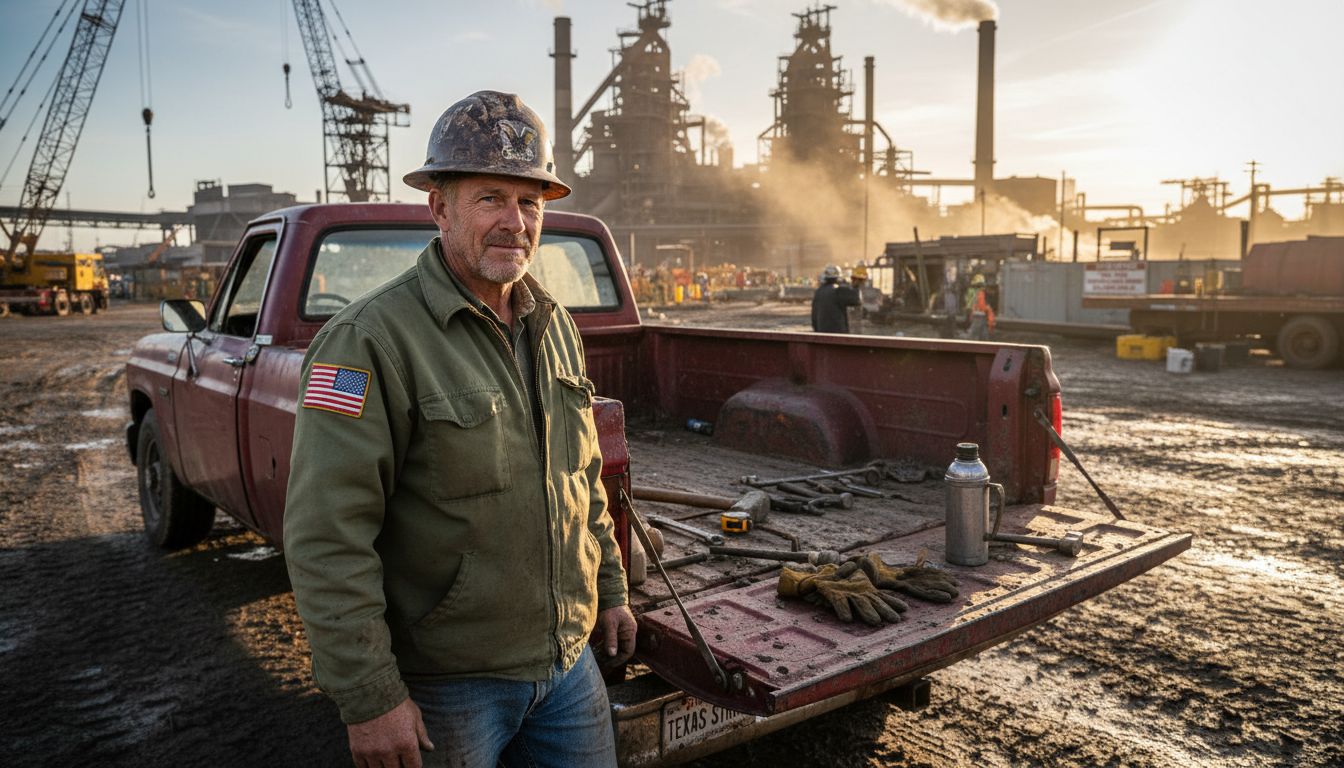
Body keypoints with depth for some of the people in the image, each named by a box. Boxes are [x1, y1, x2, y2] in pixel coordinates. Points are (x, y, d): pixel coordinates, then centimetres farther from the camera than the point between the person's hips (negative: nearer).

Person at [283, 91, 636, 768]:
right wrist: (370, 698, -20)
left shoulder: (556, 327, 5)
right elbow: (326, 539, -21)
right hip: (445, 683, -6)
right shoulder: (370, 341, -19)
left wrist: (610, 589, 17)